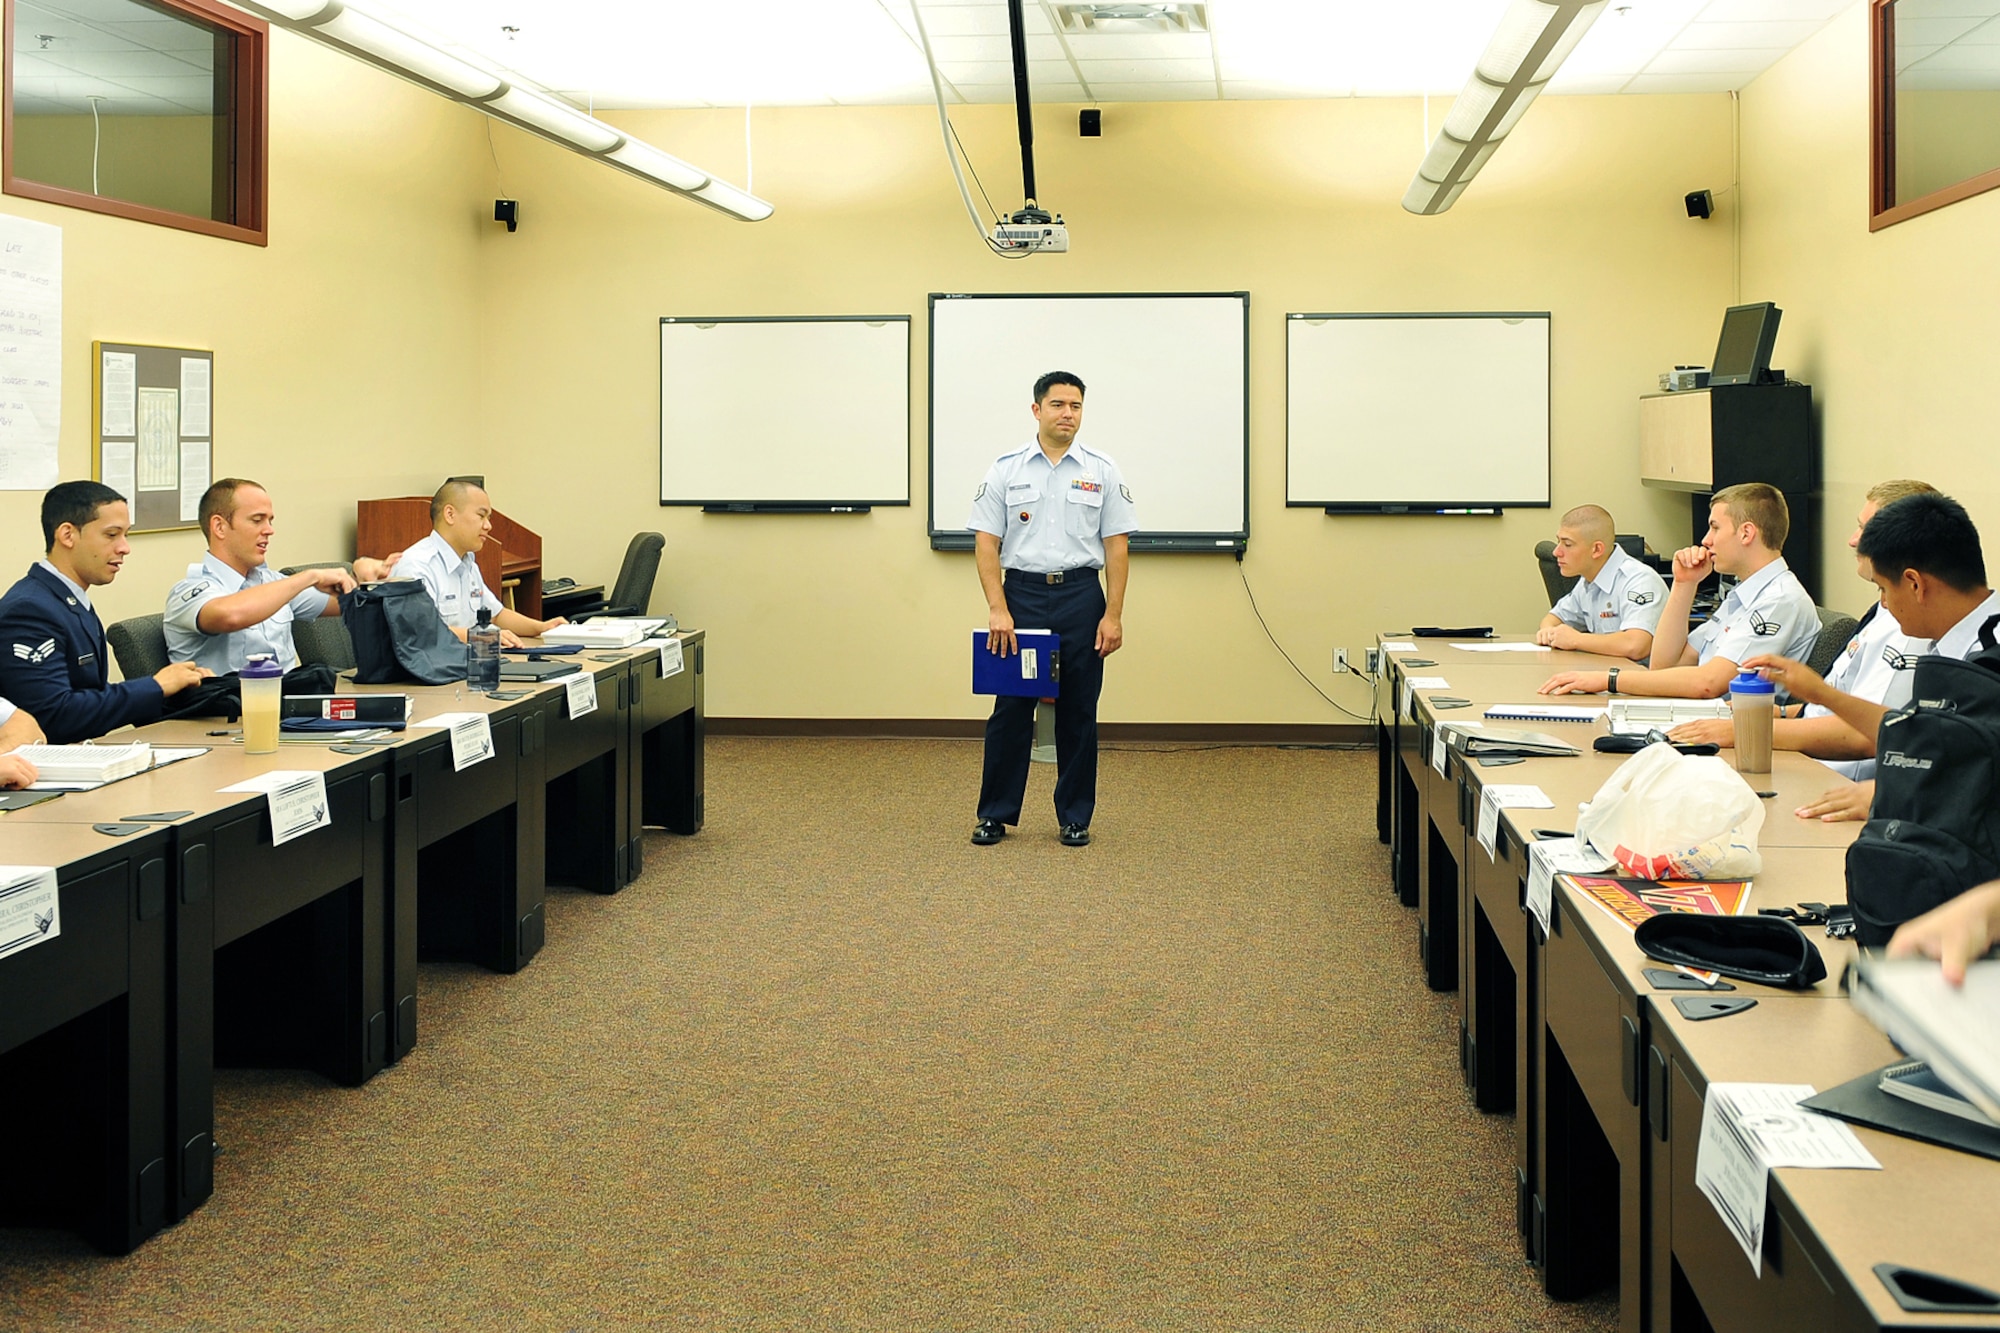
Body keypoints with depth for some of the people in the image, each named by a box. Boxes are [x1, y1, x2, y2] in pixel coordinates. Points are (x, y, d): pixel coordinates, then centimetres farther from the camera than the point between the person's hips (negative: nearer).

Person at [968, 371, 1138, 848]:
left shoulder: (1101, 472, 2)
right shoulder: (1006, 470, 0)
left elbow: (1116, 546, 0)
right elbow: (986, 543, -2)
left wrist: (1113, 616, -7)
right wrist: (998, 610, -13)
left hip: (1081, 598, 1)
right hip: (1022, 594, 0)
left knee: (1078, 712, 5)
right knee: (1011, 708, 3)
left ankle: (1075, 817, 14)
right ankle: (995, 813, 13)